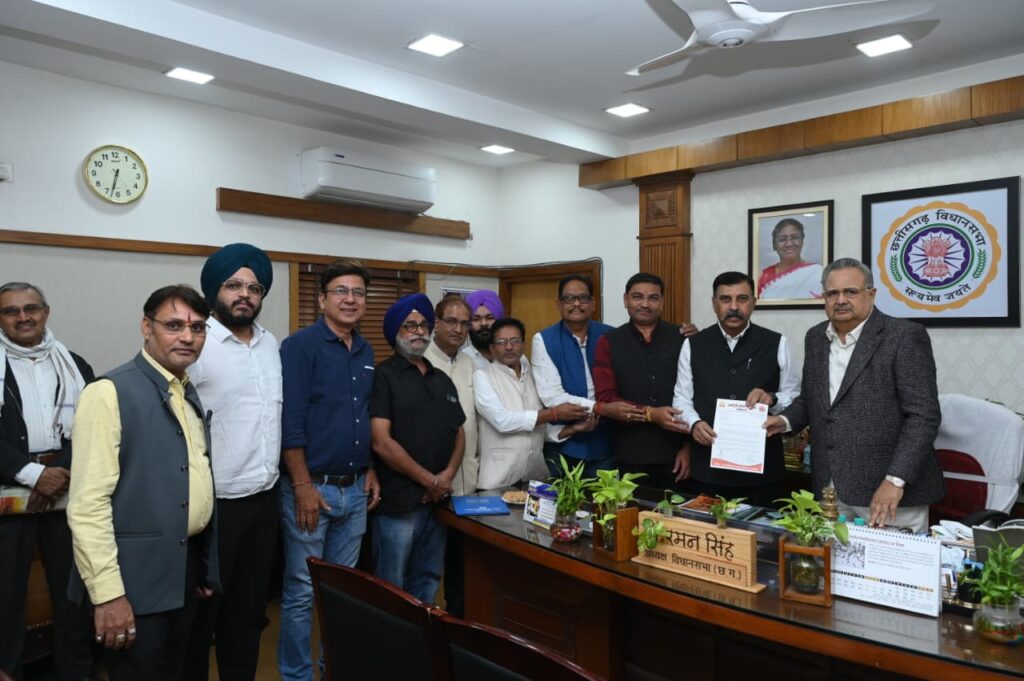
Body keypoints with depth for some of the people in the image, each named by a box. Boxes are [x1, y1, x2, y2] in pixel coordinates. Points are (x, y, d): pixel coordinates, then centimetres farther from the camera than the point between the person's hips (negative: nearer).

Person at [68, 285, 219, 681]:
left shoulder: (193, 395, 9)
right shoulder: (109, 393, -14)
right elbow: (88, 504, -19)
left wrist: (205, 566, 15)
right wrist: (108, 593, -20)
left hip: (188, 567, 7)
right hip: (138, 576, -7)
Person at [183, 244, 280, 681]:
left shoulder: (271, 344, 8)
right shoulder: (195, 343, -13)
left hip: (263, 499, 6)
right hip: (213, 502, -6)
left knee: (249, 609, 19)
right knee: (200, 613, 12)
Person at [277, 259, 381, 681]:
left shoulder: (365, 352, 9)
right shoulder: (300, 346, -11)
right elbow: (289, 422, -16)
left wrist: (370, 470, 11)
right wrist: (303, 486, -17)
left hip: (356, 490, 7)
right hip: (312, 487, -6)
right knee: (302, 592, 6)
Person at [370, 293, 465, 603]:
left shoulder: (442, 380, 14)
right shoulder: (384, 376, -7)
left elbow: (459, 433, 15)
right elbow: (381, 442, -15)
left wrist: (447, 476, -4)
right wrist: (430, 481, -12)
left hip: (438, 500, 6)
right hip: (398, 503, -6)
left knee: (427, 585, 18)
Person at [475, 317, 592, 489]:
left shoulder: (533, 377, 11)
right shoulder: (482, 376, -3)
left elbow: (542, 430, 13)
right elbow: (502, 421, -16)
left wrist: (573, 428, -5)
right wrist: (554, 413, -13)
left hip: (536, 475, 4)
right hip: (500, 478, -4)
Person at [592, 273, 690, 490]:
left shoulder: (681, 339, 3)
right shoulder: (609, 343, 3)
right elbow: (605, 400, -4)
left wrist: (689, 447, -4)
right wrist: (650, 414, -15)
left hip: (674, 456, 0)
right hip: (629, 458, 0)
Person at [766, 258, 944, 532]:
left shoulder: (905, 336, -9)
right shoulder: (815, 338, 9)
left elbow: (923, 415, -14)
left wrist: (895, 480, -20)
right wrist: (785, 420, 0)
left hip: (891, 491, -5)